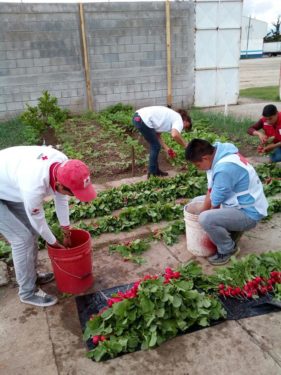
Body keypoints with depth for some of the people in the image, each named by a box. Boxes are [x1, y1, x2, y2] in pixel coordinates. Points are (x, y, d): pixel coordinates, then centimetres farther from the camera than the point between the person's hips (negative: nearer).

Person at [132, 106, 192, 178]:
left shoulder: (170, 117, 26)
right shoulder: (179, 120, -1)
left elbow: (157, 135, 21)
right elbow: (175, 135, -24)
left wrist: (167, 149, 18)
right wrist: (186, 146, -9)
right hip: (143, 120, -10)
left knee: (155, 146, 19)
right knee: (156, 147, 4)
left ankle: (155, 170, 30)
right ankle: (152, 173, 14)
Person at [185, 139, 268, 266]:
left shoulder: (224, 169, -31)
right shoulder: (220, 155, -2)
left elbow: (215, 203, -18)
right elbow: (211, 190, 5)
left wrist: (203, 216, 1)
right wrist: (202, 212, 7)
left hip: (249, 212, -10)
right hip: (244, 203, 10)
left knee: (206, 219, -29)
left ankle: (228, 249, -4)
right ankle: (233, 229, 20)